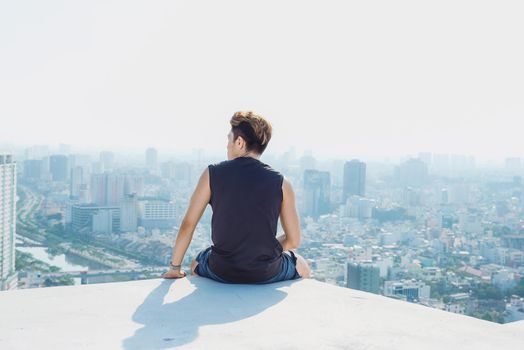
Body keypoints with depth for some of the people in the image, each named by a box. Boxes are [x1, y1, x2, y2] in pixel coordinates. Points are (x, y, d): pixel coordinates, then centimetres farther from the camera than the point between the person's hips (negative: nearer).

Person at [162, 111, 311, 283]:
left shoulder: (212, 174, -5)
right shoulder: (281, 182, -5)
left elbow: (188, 224, -1)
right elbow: (294, 240, -2)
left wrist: (175, 268, 10)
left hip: (221, 272, 1)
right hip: (268, 273, 0)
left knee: (196, 263, 38)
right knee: (302, 266, 34)